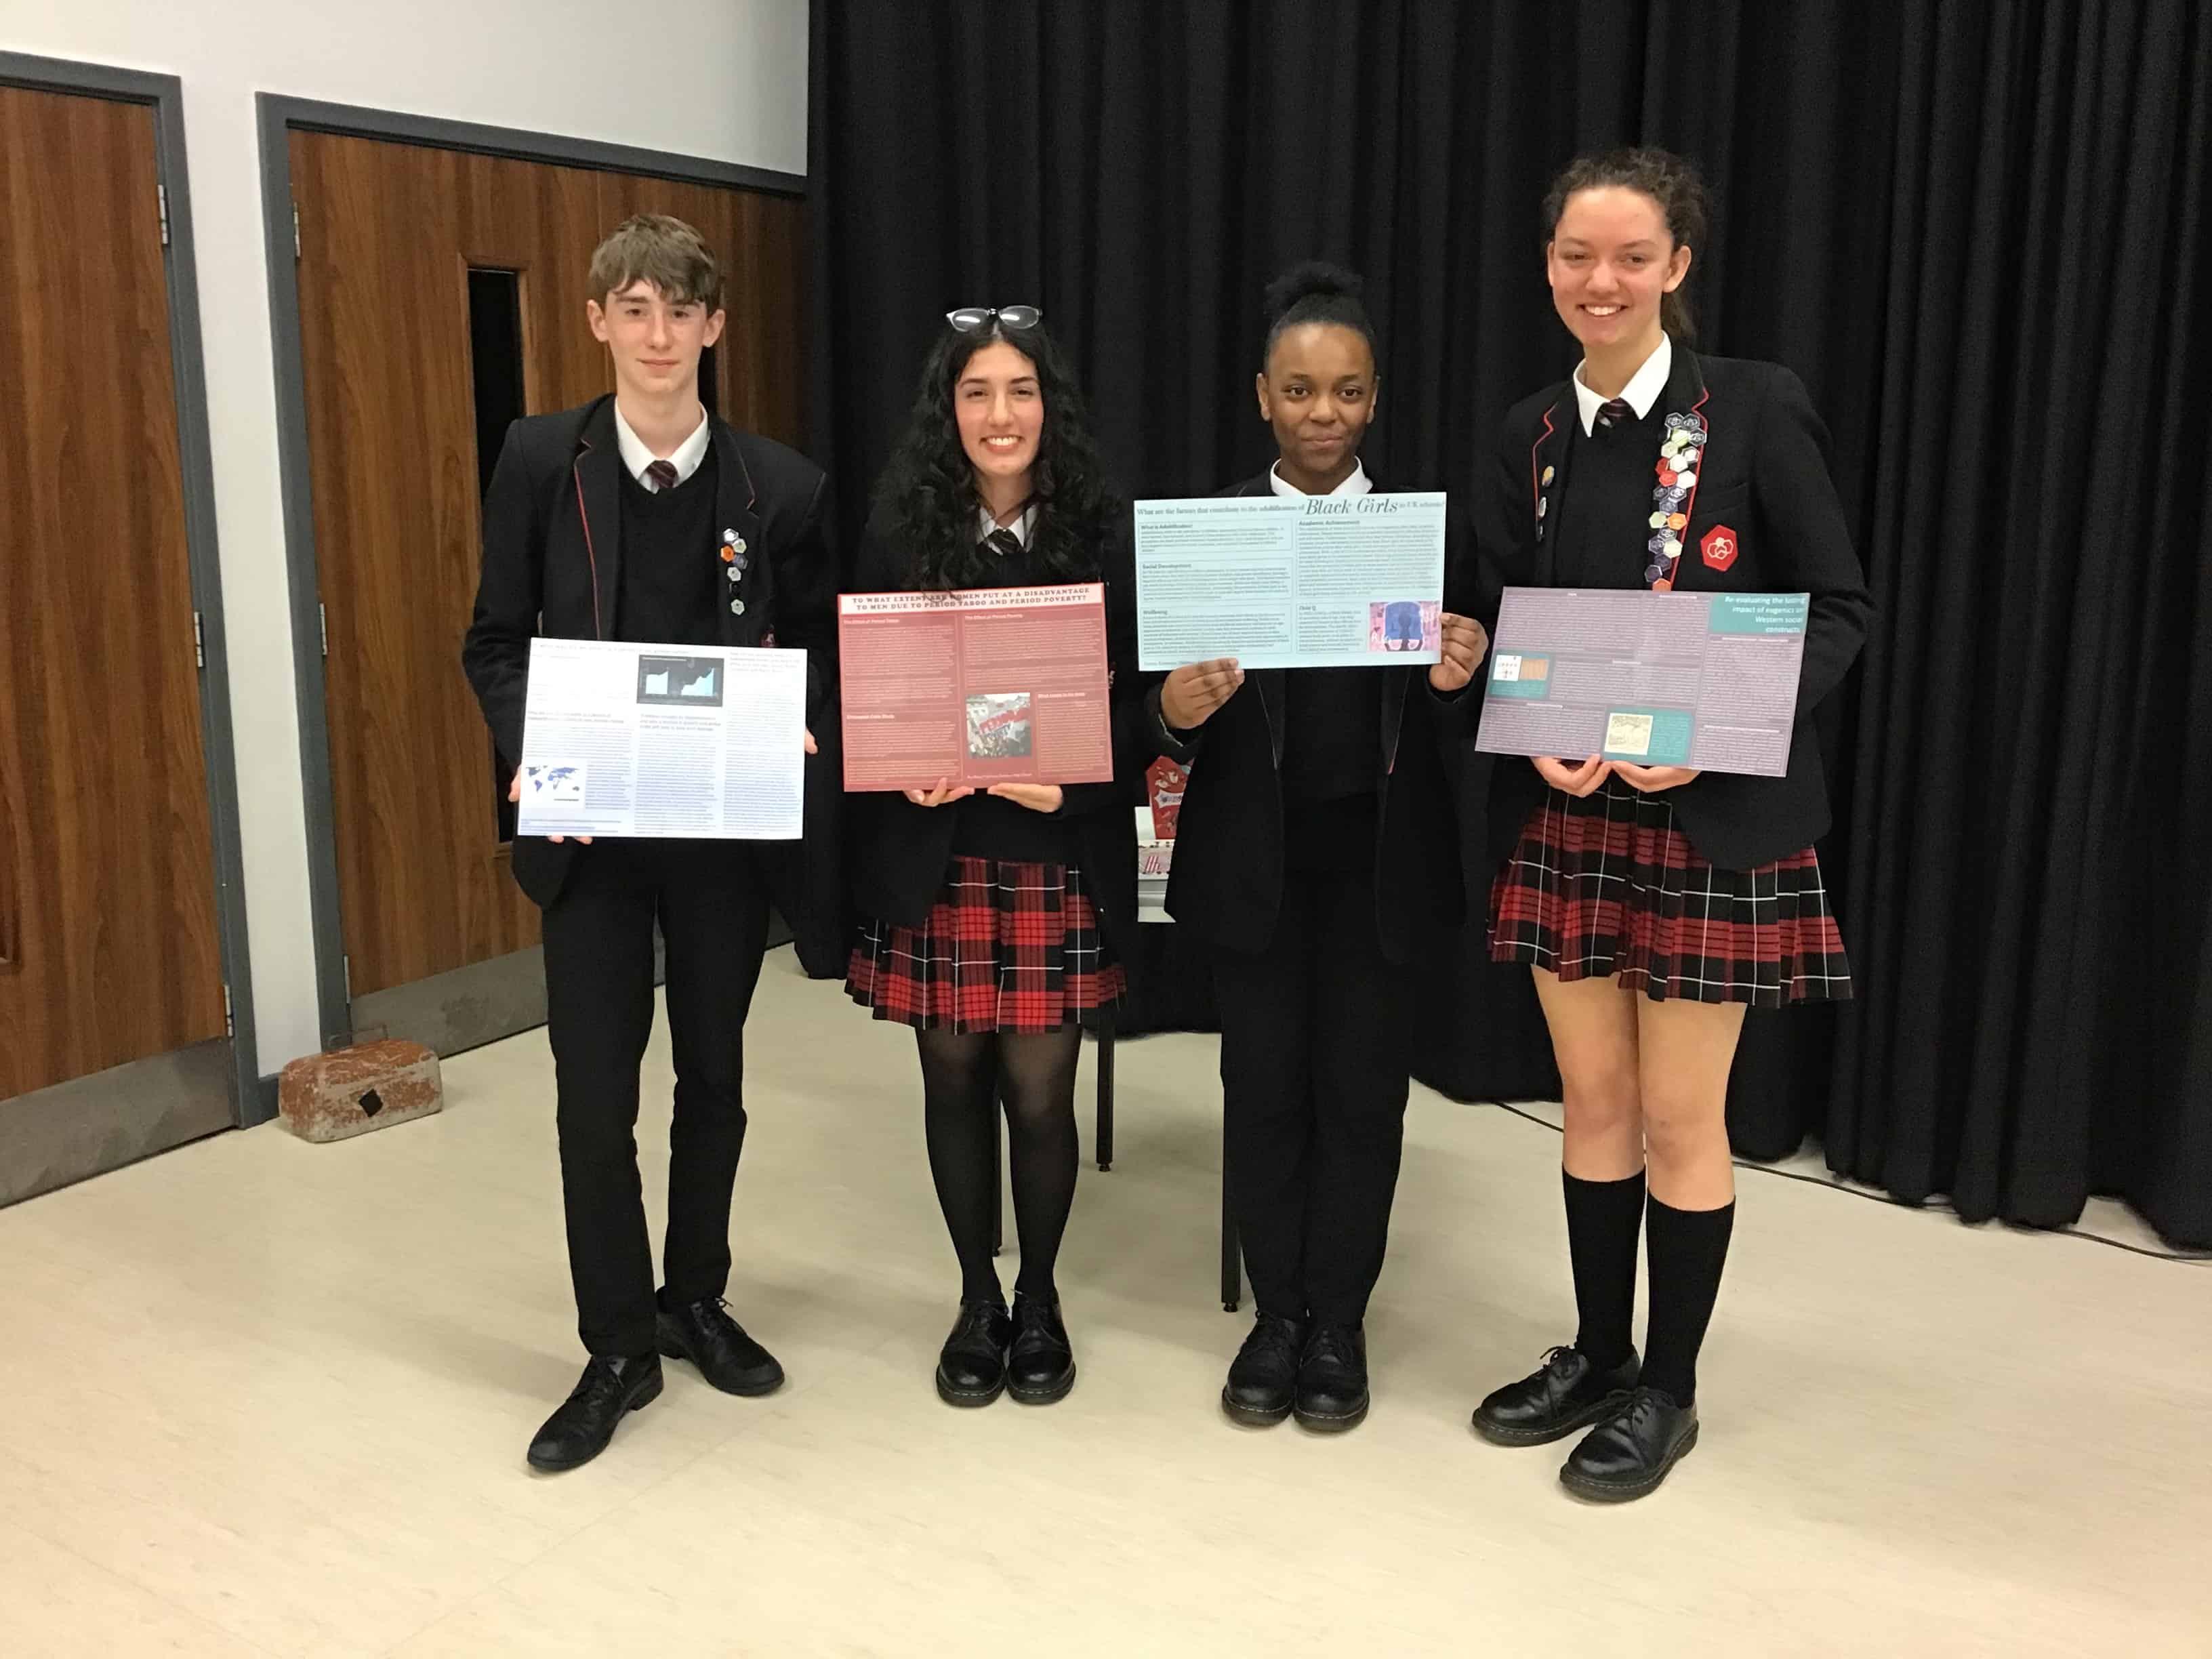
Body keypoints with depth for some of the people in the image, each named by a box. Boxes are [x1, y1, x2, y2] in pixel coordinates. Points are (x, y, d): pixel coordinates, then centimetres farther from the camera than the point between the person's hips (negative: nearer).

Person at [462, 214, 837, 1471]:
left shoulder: (781, 487, -3)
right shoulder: (541, 461, -3)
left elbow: (819, 651, 4)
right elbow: (496, 643, 2)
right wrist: (531, 758, -14)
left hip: (730, 829, 1)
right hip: (591, 829, 0)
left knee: (712, 1077, 14)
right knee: (595, 1095, 1)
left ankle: (696, 1301, 35)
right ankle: (619, 1347, 19)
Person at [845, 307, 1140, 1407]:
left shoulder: (1101, 536, -1)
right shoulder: (899, 537, 0)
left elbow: (1136, 698, 0)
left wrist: (1072, 775, -17)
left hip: (1060, 854, -1)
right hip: (934, 853, 1)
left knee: (1040, 1088, 4)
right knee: (954, 1079, 11)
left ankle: (1040, 1301, 28)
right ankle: (977, 1301, 30)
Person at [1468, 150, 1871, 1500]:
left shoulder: (1755, 407, -8)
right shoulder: (1533, 433, 6)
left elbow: (1839, 607, -7)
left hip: (1713, 817, -4)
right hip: (1565, 814, 5)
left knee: (1682, 1116, 6)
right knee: (1594, 1099, 14)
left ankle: (1668, 1391, 25)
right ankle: (1597, 1356, 32)